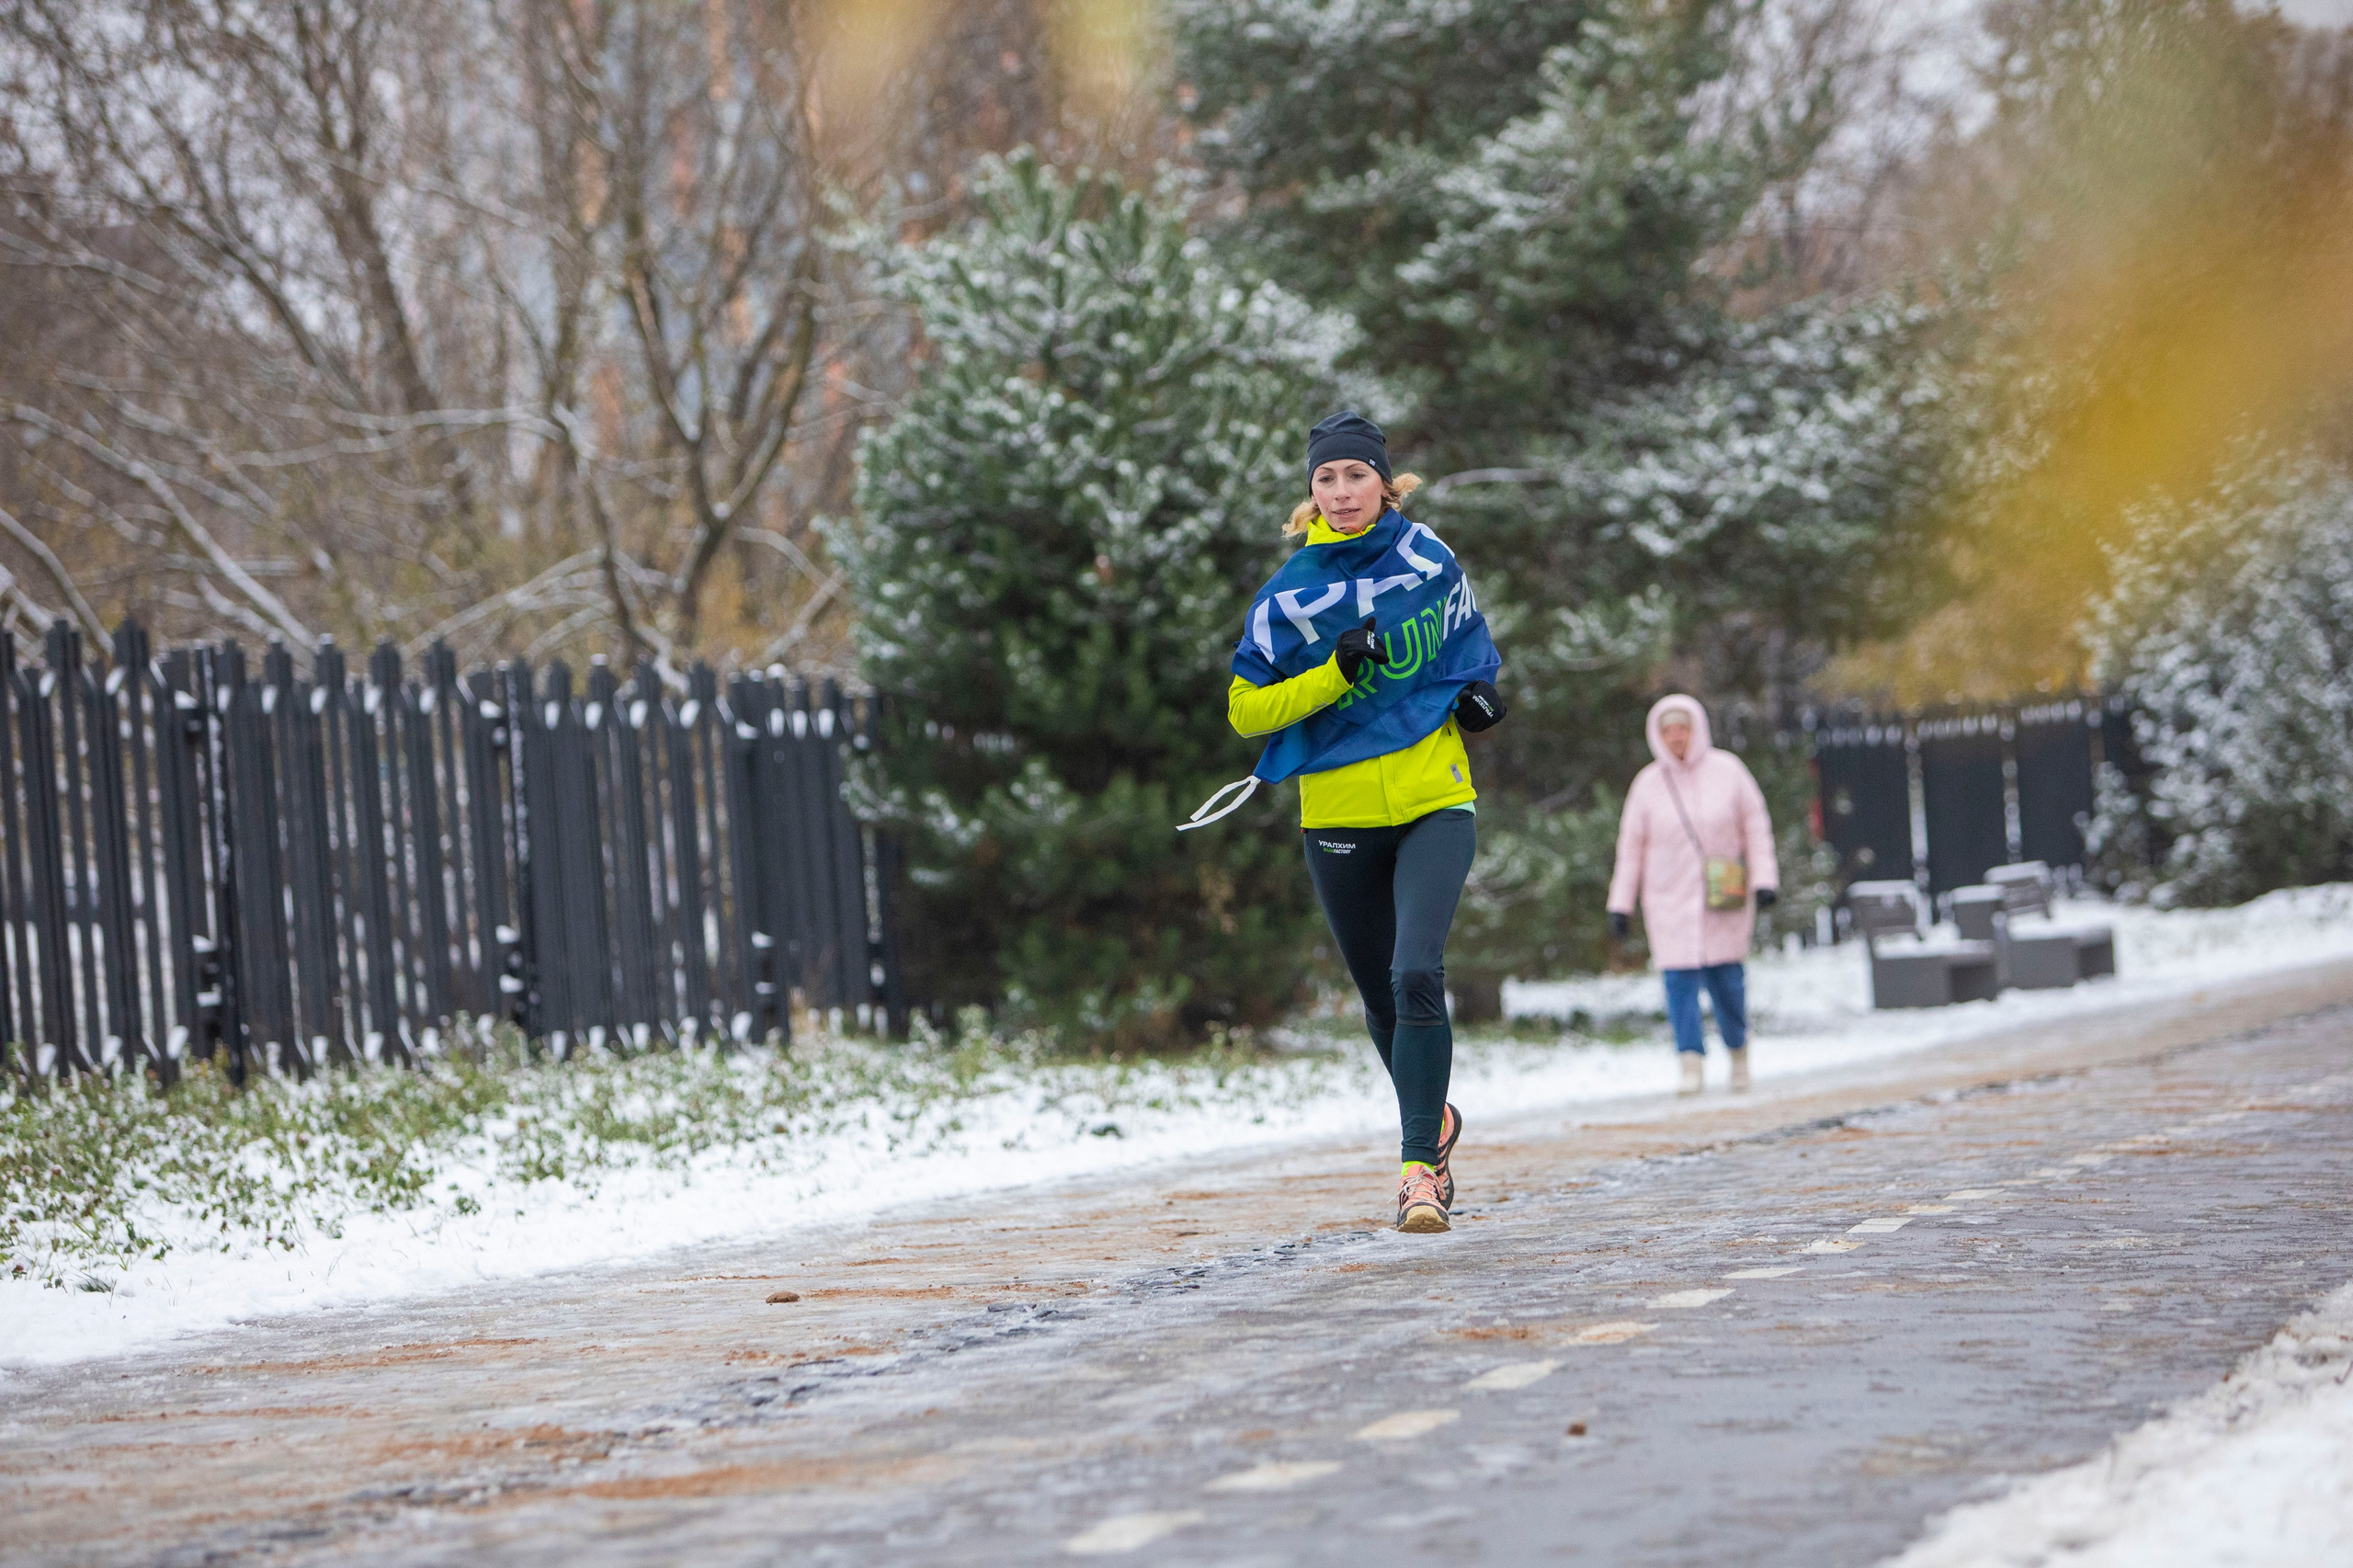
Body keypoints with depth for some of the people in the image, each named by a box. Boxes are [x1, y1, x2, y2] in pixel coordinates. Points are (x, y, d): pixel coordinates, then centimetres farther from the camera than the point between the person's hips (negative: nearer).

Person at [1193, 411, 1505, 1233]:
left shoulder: (1429, 560, 0)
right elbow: (1246, 709, -6)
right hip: (1339, 817, 1)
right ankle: (1434, 1120, 41)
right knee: (1381, 997, 12)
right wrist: (1337, 671, -19)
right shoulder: (1290, 592, -6)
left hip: (1435, 803, -1)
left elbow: (1469, 635, 21)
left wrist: (1478, 688, 1)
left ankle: (1420, 1165, -17)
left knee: (1416, 975, -21)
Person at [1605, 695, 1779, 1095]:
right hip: (1669, 898, 1)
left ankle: (1738, 1049, 23)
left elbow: (1756, 827, 3)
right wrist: (1621, 904, 4)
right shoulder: (1648, 784, 1)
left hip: (1723, 897, -1)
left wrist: (1764, 880, -6)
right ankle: (1691, 1064, -7)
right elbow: (1631, 847, 6)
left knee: (1726, 979, -1)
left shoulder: (1727, 771, -1)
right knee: (1679, 980, -9)